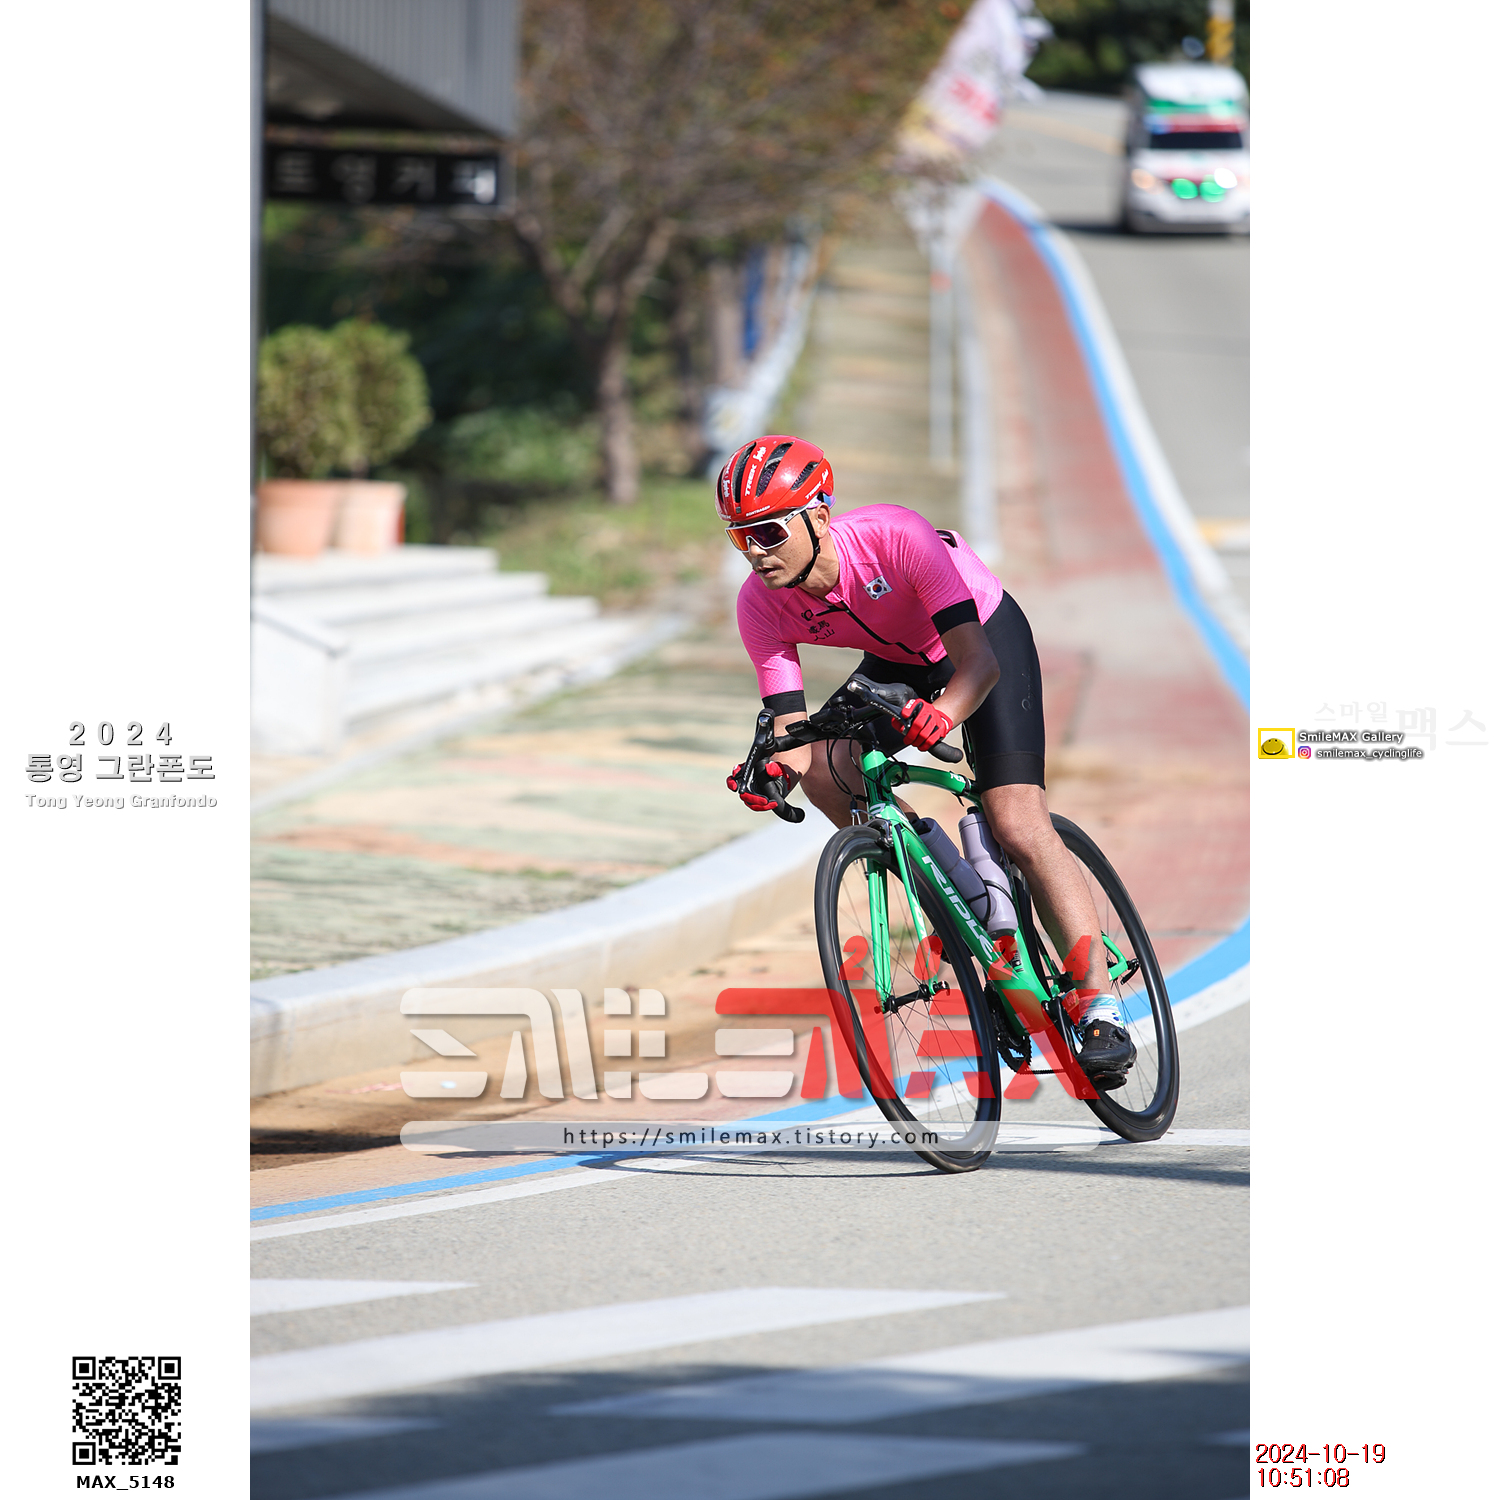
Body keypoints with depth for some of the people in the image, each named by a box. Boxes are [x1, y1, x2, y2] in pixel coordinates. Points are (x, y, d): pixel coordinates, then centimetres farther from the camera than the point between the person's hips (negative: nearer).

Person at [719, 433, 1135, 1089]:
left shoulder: (896, 537, -37)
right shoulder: (761, 604, -22)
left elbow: (978, 661, -41)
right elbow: (792, 727, -22)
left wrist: (939, 715, -61)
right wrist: (776, 771, -45)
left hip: (986, 636, -5)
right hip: (897, 662, 5)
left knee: (1018, 826, -20)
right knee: (826, 771, -23)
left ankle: (1101, 1008, -18)